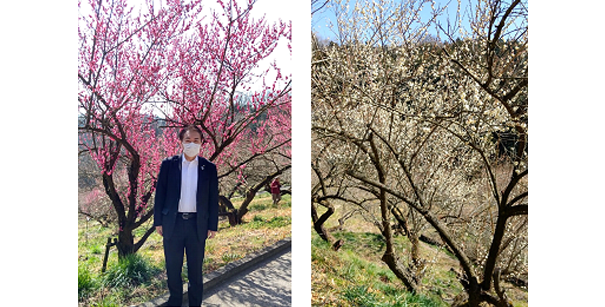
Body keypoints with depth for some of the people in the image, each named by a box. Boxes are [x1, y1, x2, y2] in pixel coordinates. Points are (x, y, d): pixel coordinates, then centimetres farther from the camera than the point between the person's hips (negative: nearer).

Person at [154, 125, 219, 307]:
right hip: (173, 223, 1)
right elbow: (160, 193, 3)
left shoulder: (209, 168, 0)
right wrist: (158, 221, 1)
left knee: (196, 269, 12)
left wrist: (212, 226, 1)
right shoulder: (168, 164, 0)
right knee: (173, 268, 14)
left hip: (197, 224, 0)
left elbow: (213, 198, 2)